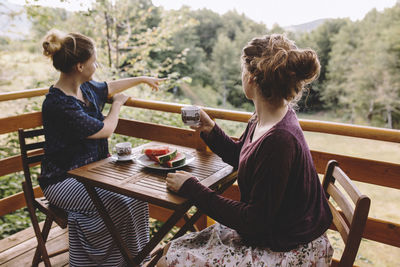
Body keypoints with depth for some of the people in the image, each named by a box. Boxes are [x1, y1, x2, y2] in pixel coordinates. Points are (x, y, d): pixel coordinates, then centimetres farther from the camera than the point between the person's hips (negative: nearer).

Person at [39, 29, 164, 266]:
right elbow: (105, 130, -18)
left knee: (135, 195, -13)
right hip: (63, 181, -8)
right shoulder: (58, 104, -25)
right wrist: (118, 104, 1)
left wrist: (142, 79, 35)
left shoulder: (86, 88, 2)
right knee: (119, 204, -26)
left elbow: (109, 87, 26)